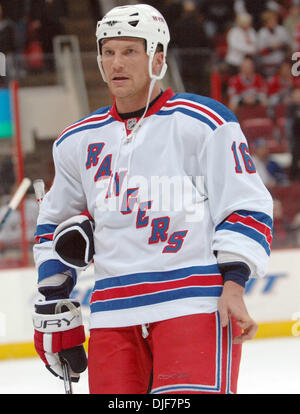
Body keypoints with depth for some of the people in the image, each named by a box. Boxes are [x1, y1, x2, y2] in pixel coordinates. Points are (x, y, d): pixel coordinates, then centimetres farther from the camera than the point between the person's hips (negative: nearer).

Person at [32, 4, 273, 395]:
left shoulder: (205, 122, 0)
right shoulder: (78, 142, 15)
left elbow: (246, 206, -2)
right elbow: (55, 225, 25)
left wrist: (234, 285, -13)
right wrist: (52, 306, 19)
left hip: (196, 302, -5)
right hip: (112, 314, 5)